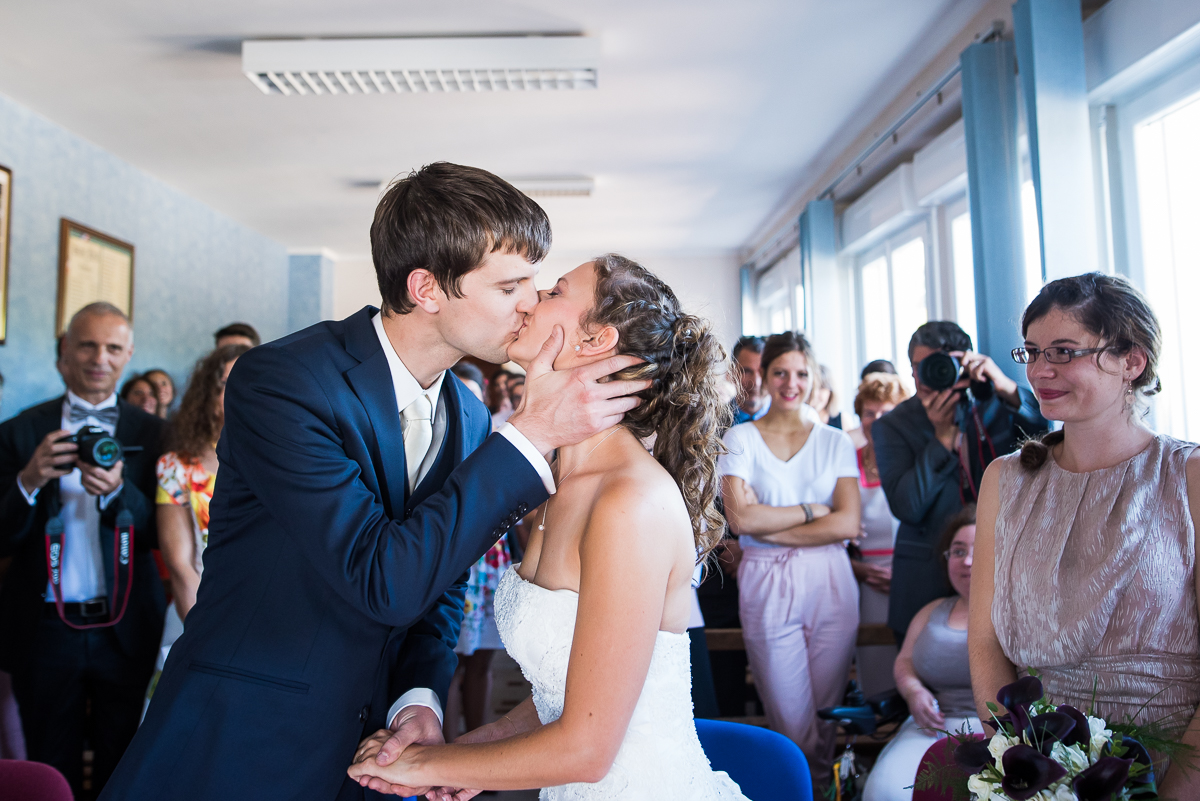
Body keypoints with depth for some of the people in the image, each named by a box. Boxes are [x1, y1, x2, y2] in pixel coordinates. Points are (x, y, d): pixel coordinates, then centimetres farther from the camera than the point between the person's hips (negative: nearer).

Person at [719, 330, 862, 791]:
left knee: (826, 716, 10)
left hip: (830, 584, 2)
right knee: (791, 723, 3)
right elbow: (741, 517, -10)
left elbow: (848, 523, -5)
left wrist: (771, 525, -10)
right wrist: (811, 510, -6)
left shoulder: (835, 441, 7)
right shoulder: (739, 439, 3)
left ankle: (827, 784, 31)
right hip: (767, 587, -1)